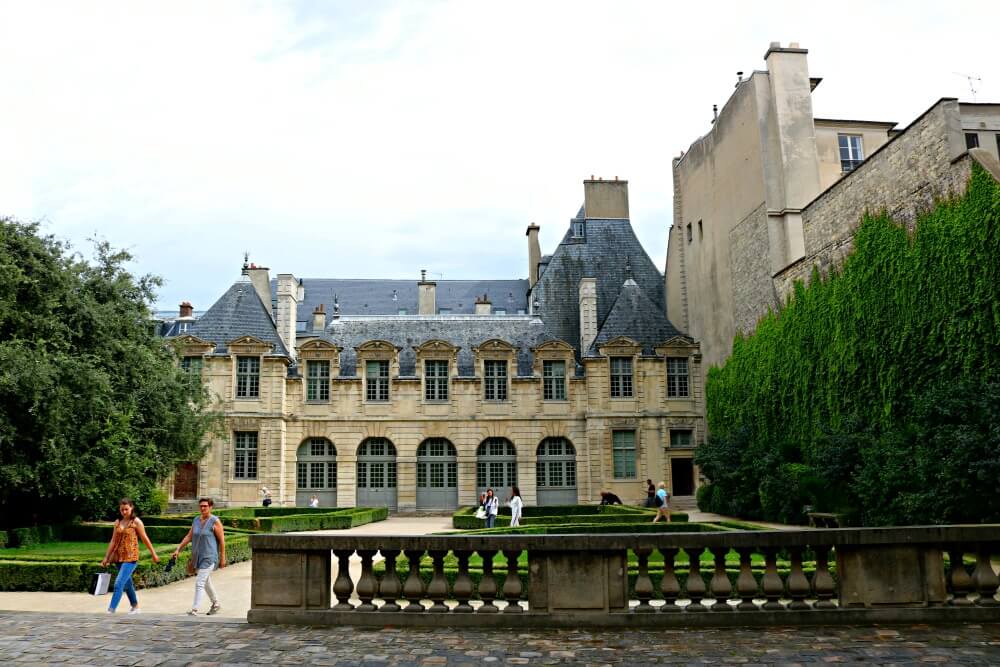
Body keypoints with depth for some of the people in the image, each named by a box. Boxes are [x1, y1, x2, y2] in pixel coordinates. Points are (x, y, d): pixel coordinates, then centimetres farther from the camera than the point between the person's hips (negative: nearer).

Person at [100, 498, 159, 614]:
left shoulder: (136, 522, -5)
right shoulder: (117, 523, 9)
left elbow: (145, 539, -1)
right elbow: (113, 541, 12)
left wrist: (153, 554, 4)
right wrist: (106, 557, 10)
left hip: (130, 557, -6)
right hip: (119, 557, 6)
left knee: (119, 583, -15)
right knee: (127, 583, 16)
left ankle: (111, 610, -14)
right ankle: (135, 606, 32)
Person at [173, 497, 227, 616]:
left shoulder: (215, 521, -11)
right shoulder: (196, 520, 8)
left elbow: (222, 540, -10)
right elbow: (189, 536, 11)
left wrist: (222, 557, -9)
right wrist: (178, 549, 2)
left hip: (209, 557, -7)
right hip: (197, 556, 7)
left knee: (199, 583, -13)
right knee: (206, 582, 19)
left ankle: (194, 610, -10)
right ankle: (216, 604, 35)